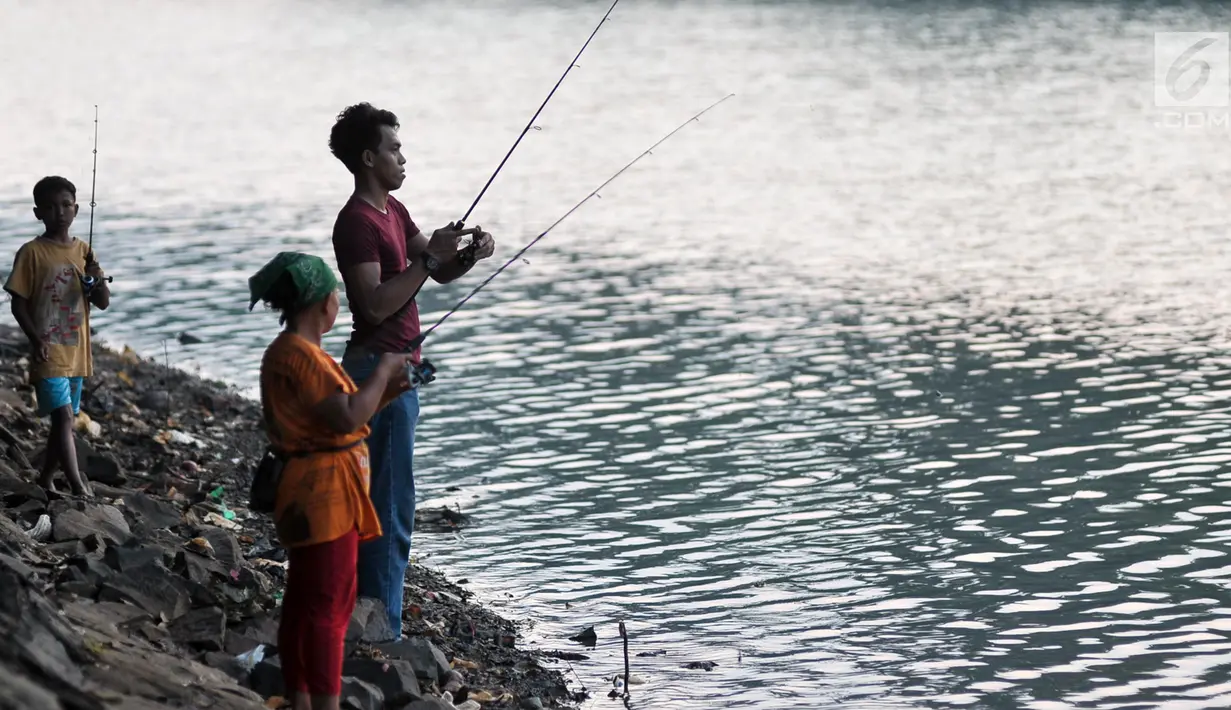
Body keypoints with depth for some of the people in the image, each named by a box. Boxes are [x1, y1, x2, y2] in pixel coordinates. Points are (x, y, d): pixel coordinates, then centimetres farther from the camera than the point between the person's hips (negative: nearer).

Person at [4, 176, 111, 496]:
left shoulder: (83, 252, 7)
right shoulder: (32, 252, -7)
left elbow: (103, 303, 7)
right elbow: (18, 302, -7)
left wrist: (97, 278, -14)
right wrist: (35, 338, -20)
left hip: (77, 353, 6)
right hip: (48, 353, -6)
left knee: (63, 421, 14)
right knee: (63, 417, -16)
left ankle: (45, 482, 28)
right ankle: (80, 489, -21)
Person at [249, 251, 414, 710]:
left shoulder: (301, 352, 16)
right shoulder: (295, 354, -17)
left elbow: (339, 421, 20)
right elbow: (346, 418, -24)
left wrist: (386, 393, 10)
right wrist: (383, 370, -11)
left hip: (329, 495, 11)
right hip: (321, 496, -11)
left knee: (304, 604, 12)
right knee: (326, 607, -11)